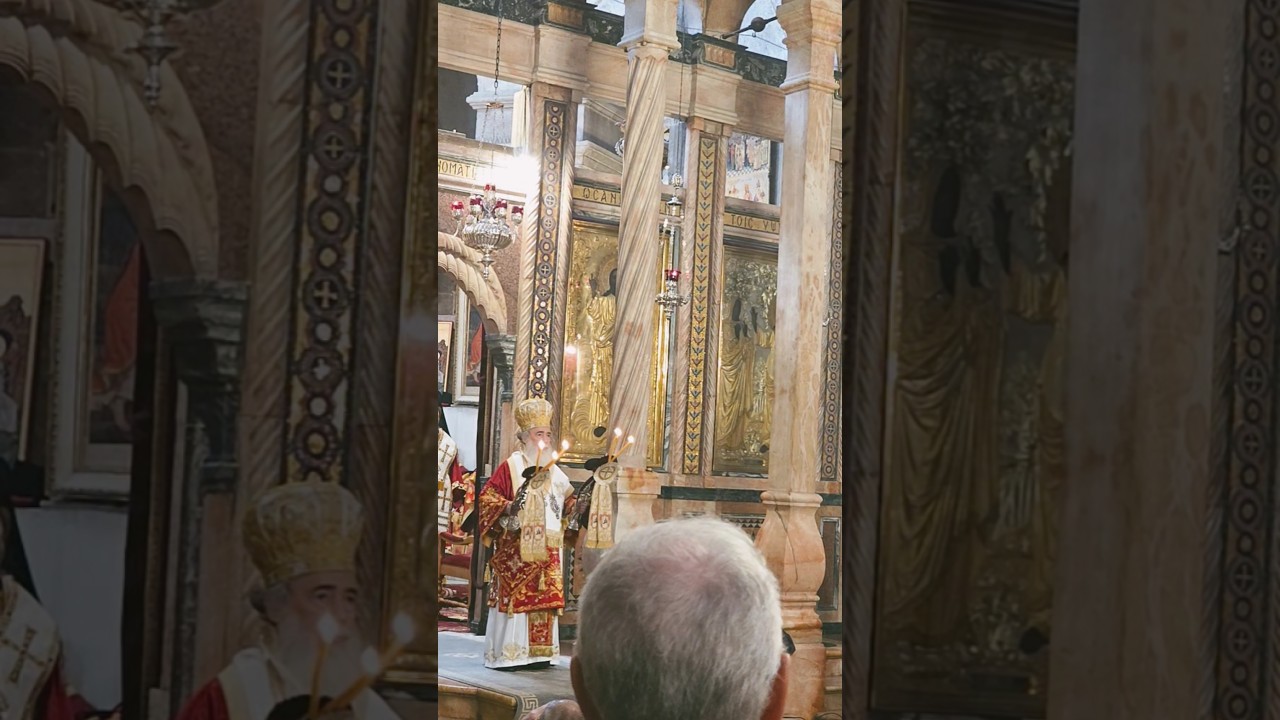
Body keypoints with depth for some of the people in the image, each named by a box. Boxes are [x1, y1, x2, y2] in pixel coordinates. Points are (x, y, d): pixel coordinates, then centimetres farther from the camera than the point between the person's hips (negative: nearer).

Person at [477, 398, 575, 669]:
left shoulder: (553, 471, 17)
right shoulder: (511, 466, -3)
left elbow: (566, 500, 23)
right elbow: (487, 498, -7)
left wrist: (577, 505, 3)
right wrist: (507, 507, -22)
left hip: (547, 548, 6)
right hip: (517, 547, -6)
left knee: (544, 596, 5)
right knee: (514, 595, -8)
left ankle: (538, 652, 10)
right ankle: (506, 653, -5)